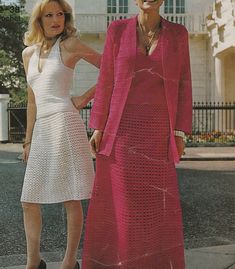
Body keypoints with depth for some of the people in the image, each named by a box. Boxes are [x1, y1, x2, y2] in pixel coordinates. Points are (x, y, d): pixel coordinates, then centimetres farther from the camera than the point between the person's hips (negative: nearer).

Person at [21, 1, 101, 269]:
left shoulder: (70, 45, 1)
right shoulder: (28, 53, 17)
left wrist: (85, 98, -3)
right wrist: (28, 140, 18)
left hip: (64, 123, -6)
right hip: (41, 129, 7)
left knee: (71, 199, -1)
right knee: (29, 202, 7)